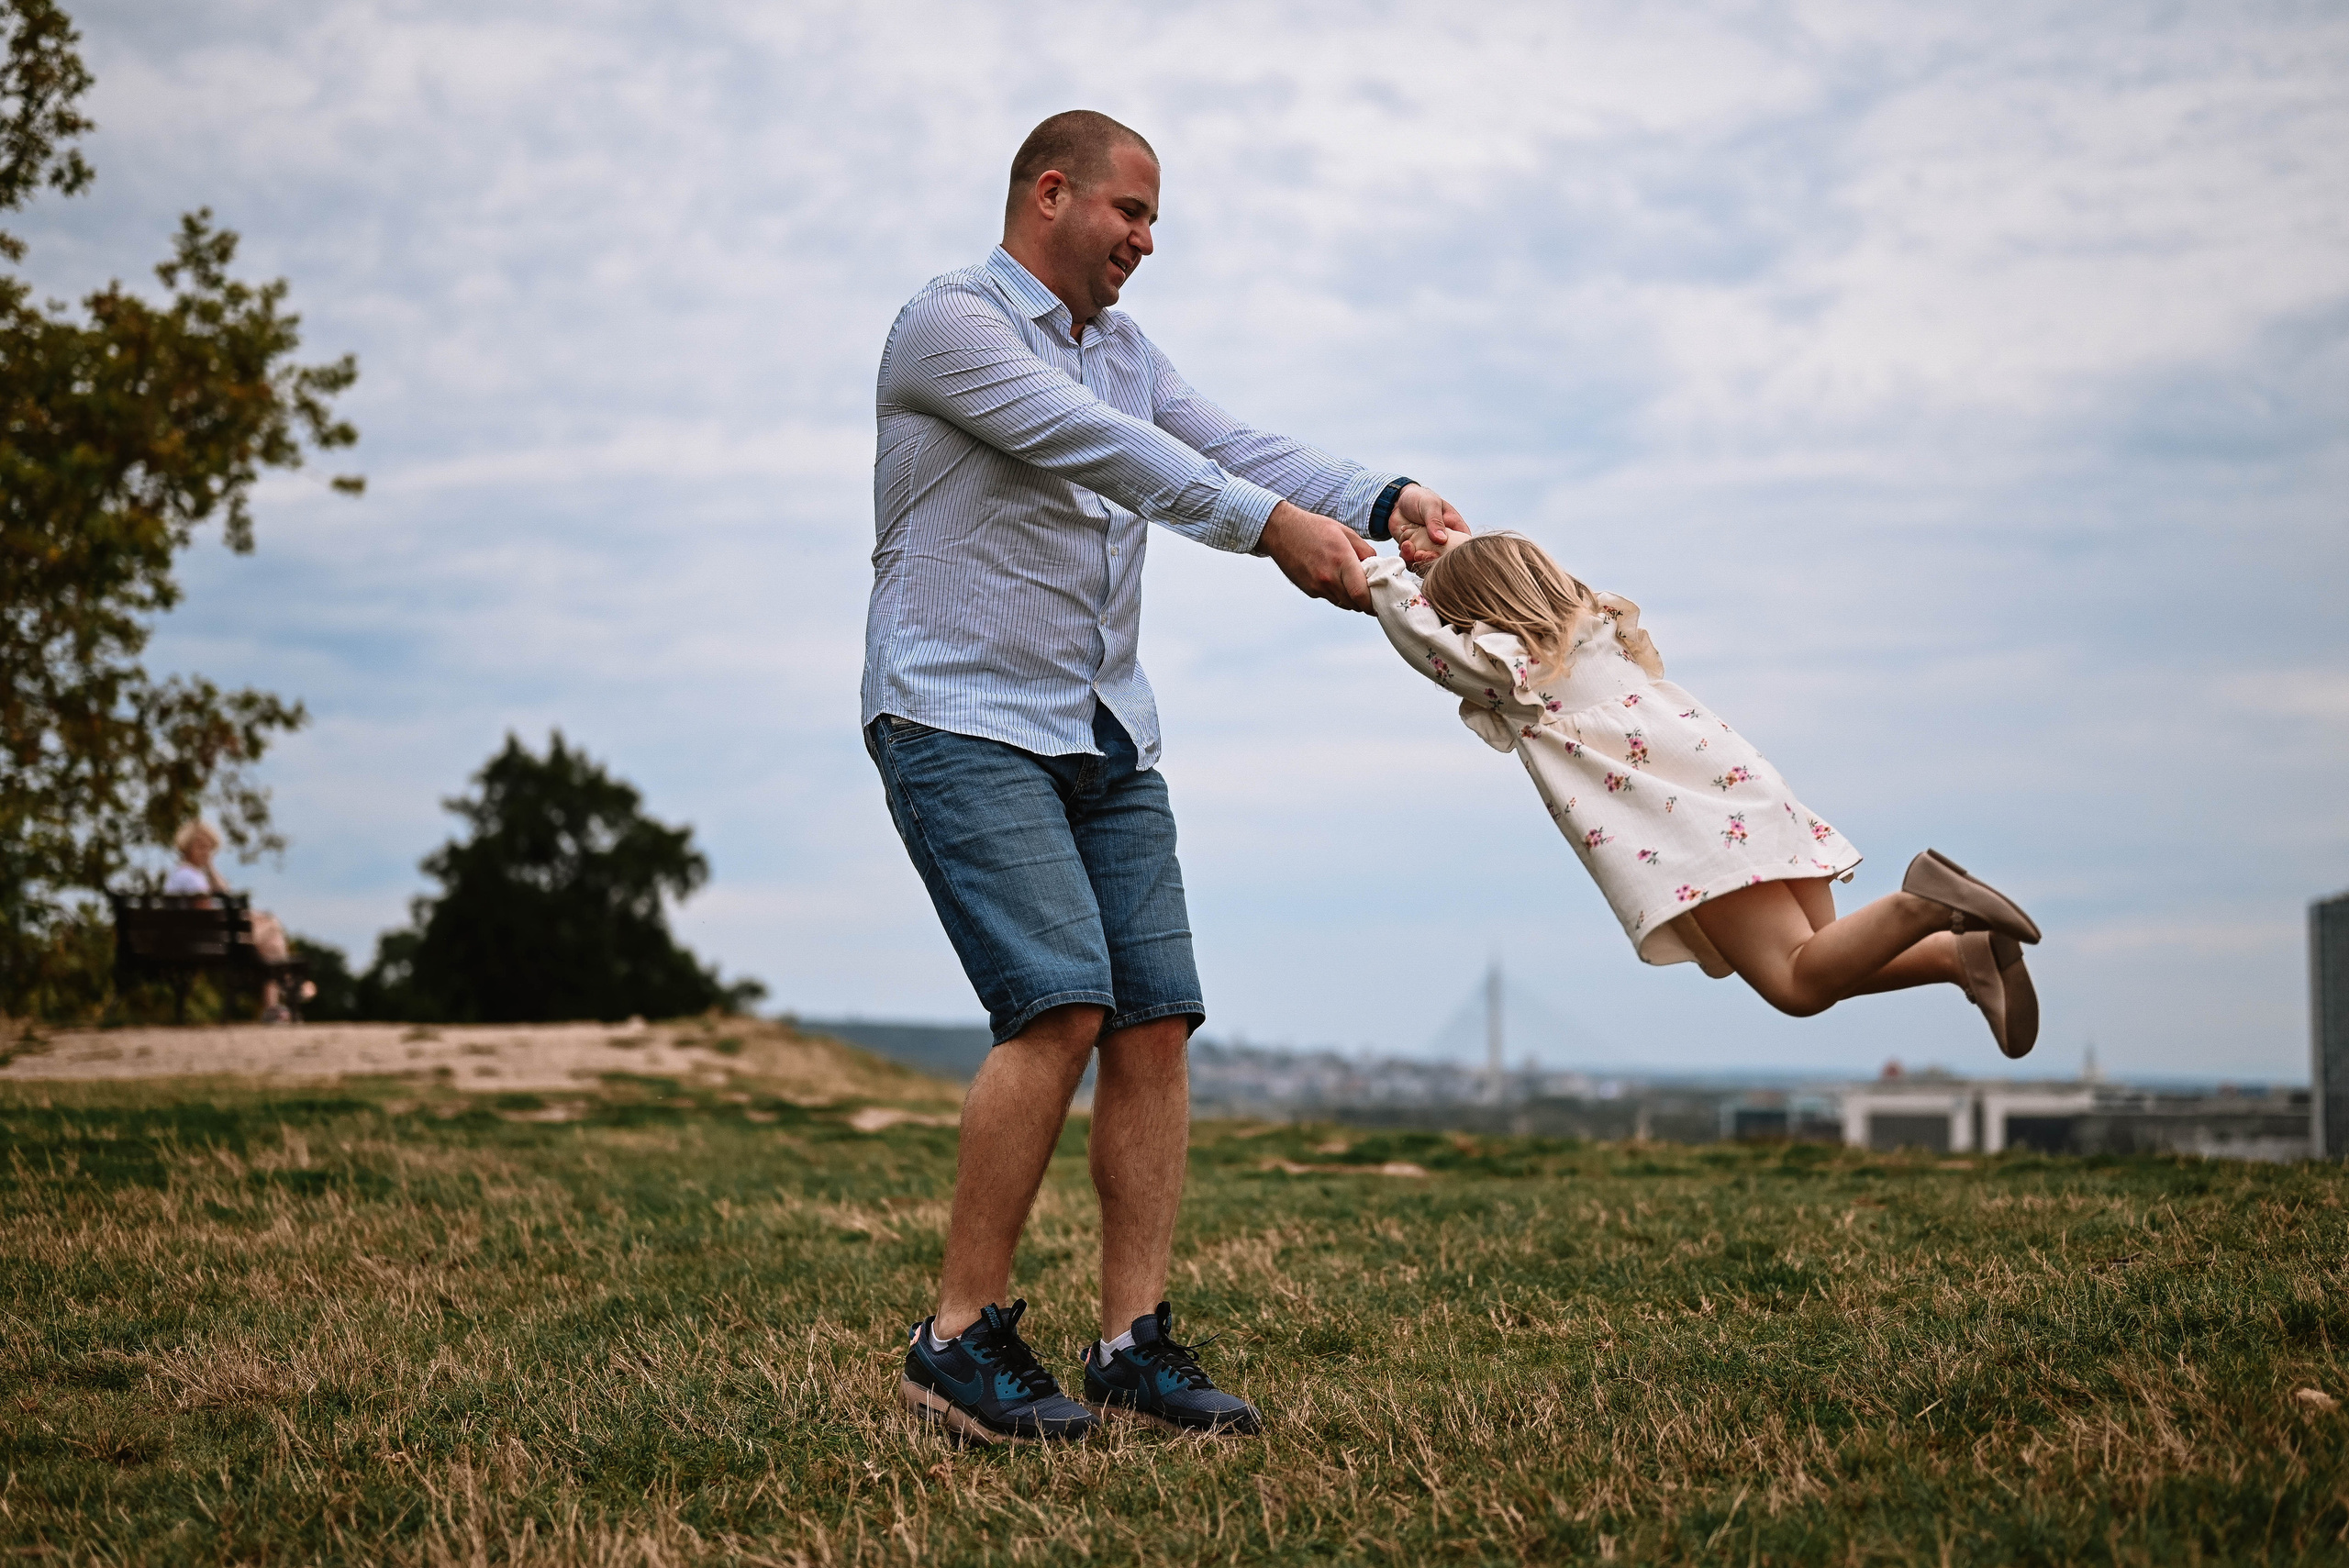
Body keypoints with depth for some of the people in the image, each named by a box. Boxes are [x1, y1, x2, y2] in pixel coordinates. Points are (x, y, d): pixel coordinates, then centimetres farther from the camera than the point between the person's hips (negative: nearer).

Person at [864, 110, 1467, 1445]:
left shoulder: (1125, 350, 20)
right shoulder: (947, 323, -6)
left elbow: (1237, 451, 7)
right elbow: (1099, 448, -18)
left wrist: (1387, 500, -10)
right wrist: (1274, 527, -26)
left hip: (1107, 737, 8)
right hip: (966, 721, -8)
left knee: (1156, 1024, -3)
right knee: (1061, 1008, -21)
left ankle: (1136, 1347, -1)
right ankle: (960, 1339, -12)